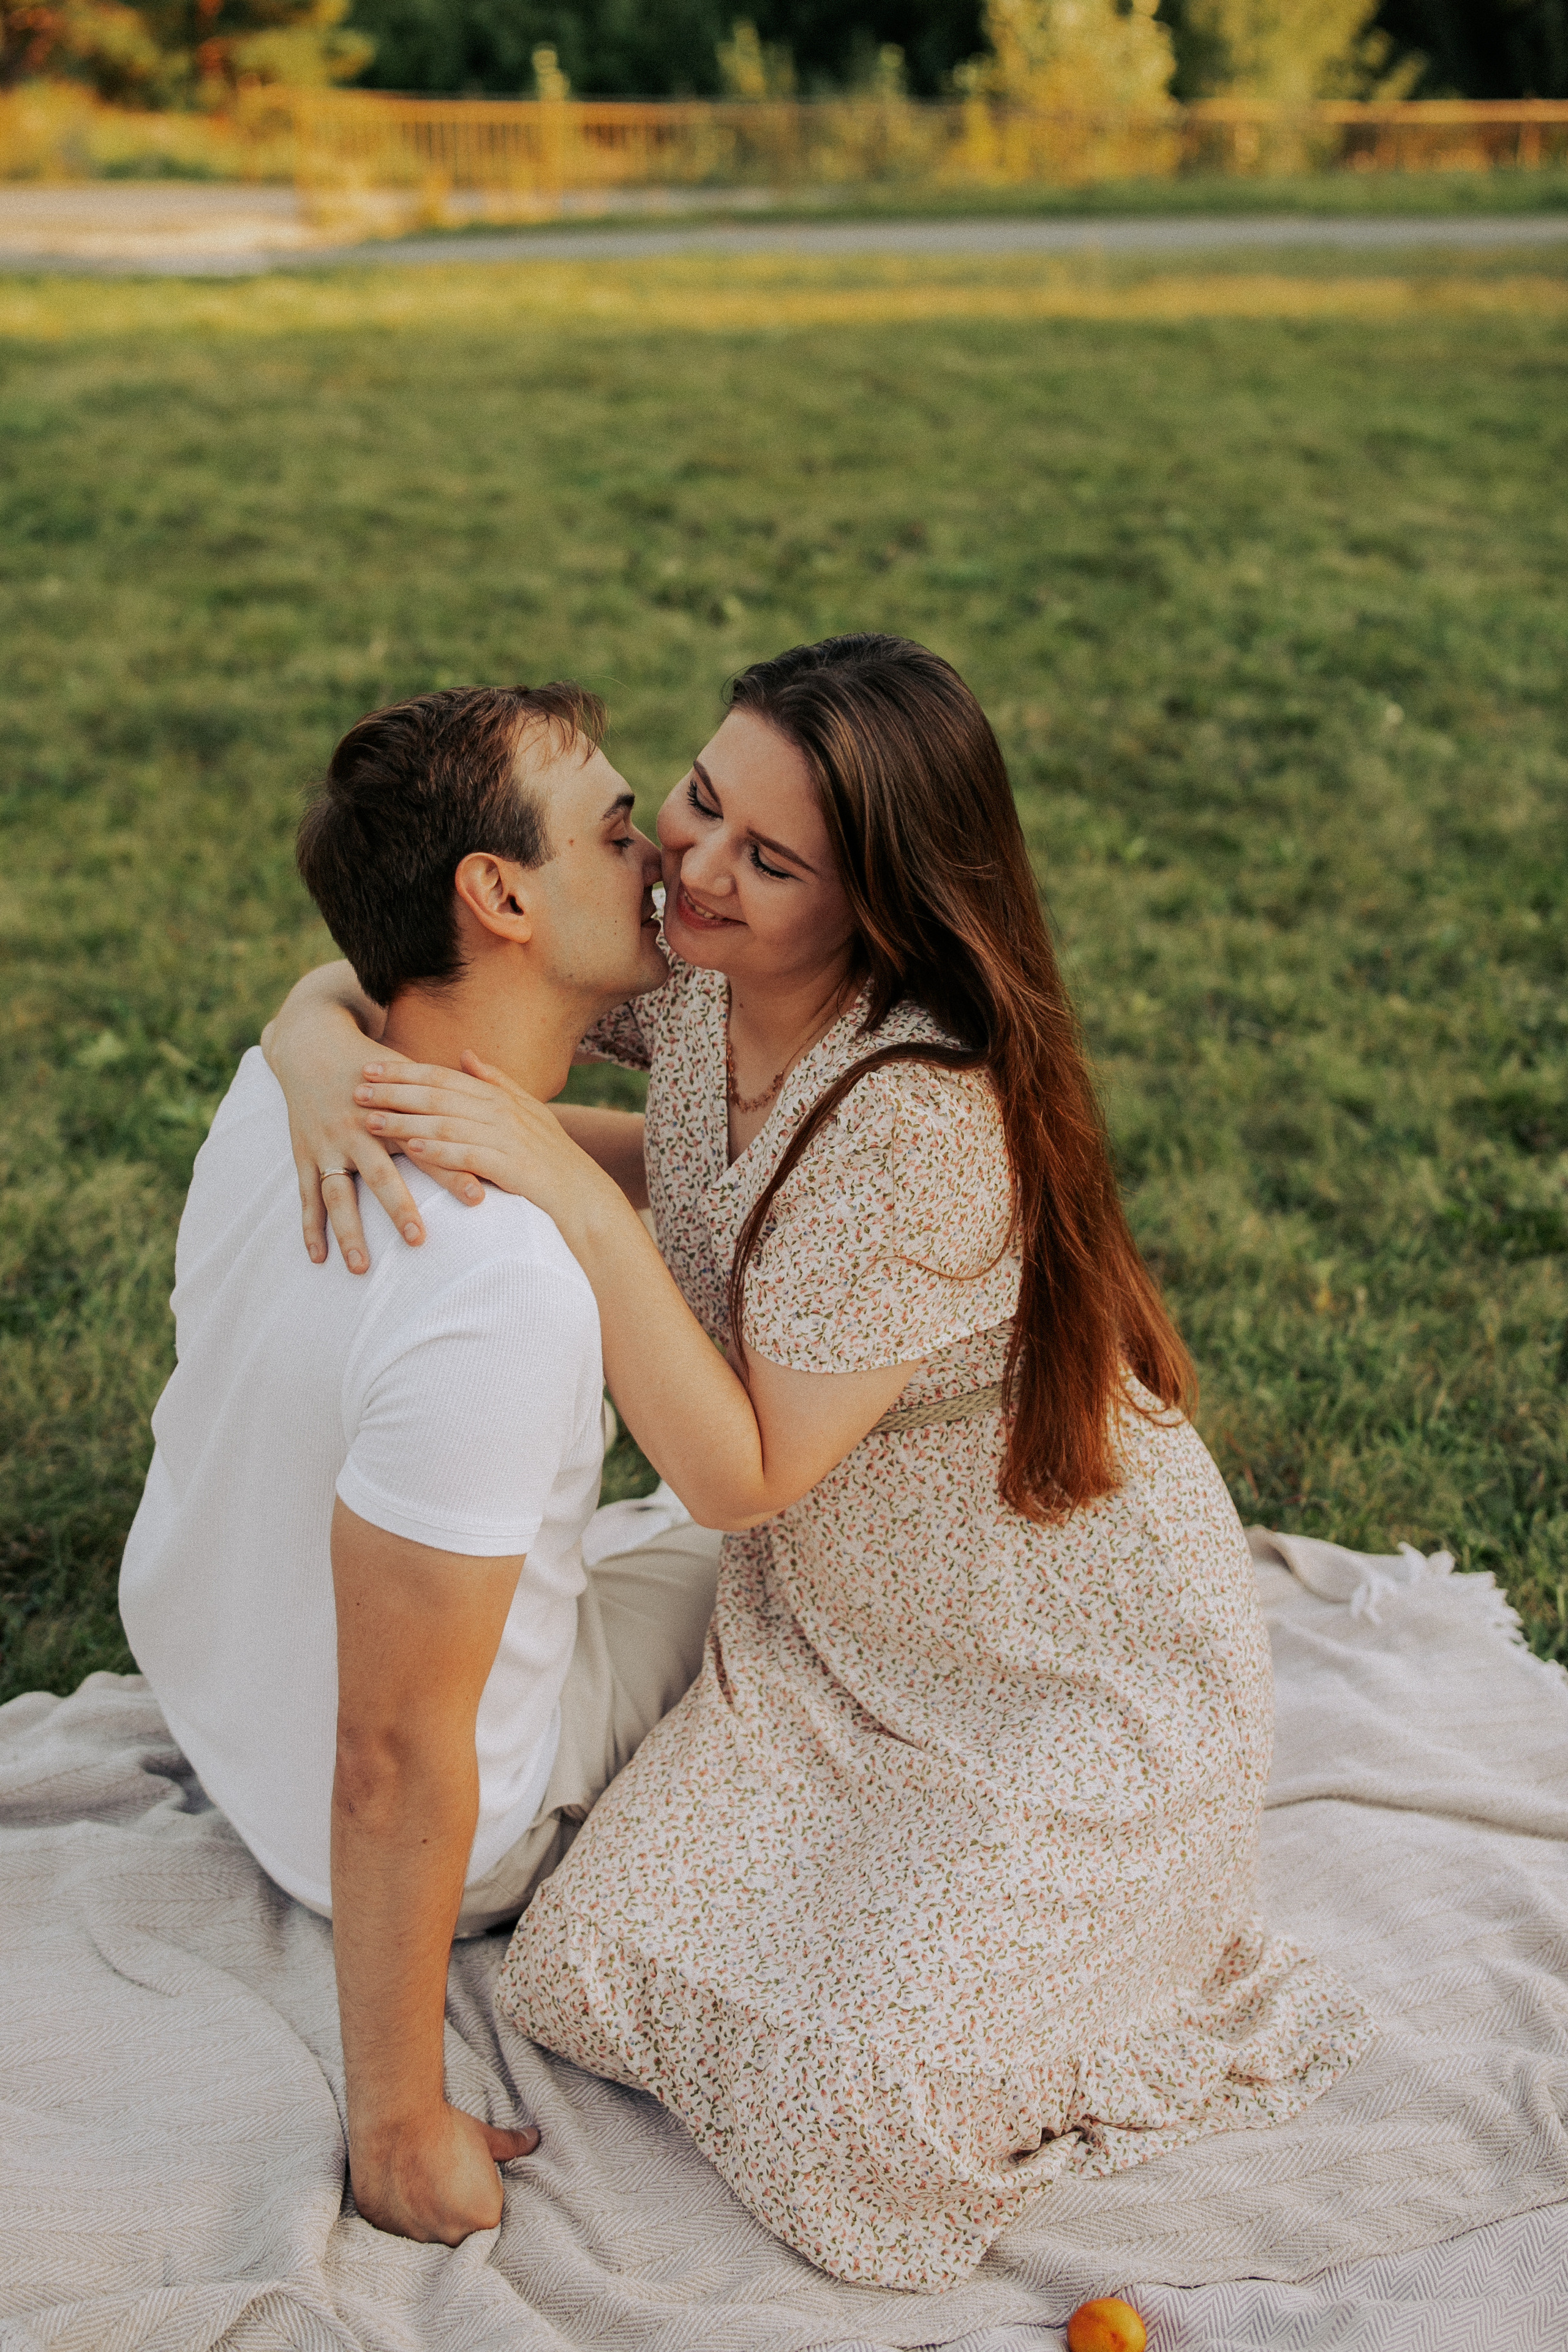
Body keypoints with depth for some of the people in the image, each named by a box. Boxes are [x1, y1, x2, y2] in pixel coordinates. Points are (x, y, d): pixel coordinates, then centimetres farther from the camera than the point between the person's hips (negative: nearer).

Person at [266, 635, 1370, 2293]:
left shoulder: (921, 1122, -33)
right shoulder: (688, 976, -11)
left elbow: (741, 1475, -27)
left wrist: (574, 1195, -35)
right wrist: (322, 1044, -23)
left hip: (1077, 1674, -7)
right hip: (826, 1638, 7)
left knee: (853, 2121, -12)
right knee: (591, 1972, -1)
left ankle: (1121, 1933, 16)